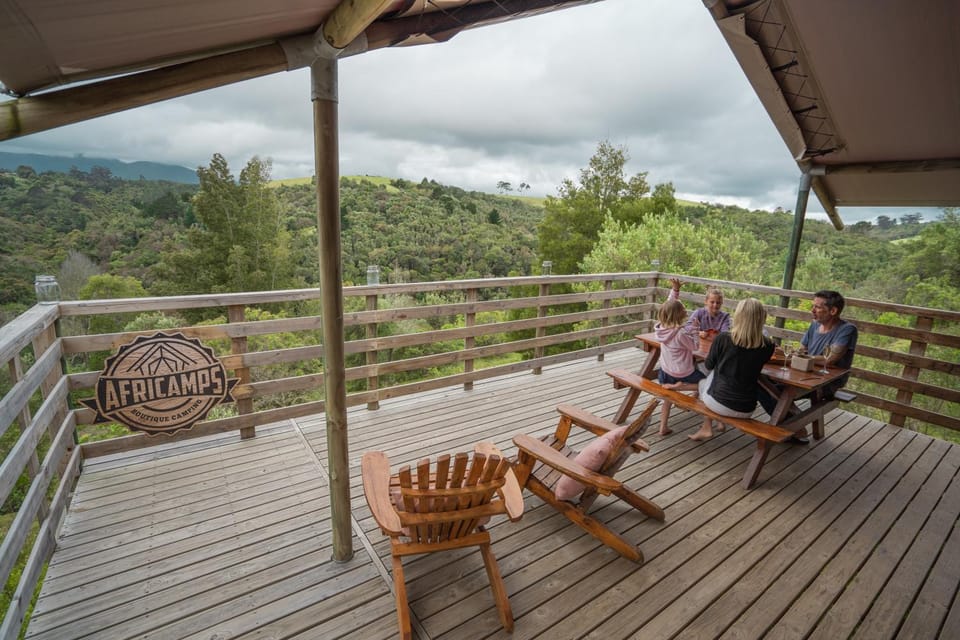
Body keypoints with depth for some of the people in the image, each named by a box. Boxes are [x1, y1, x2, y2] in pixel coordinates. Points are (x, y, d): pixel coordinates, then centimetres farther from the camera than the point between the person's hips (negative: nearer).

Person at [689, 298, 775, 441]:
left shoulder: (722, 339, -17)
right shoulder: (767, 346, -10)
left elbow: (708, 365, 1)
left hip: (719, 404, -3)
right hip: (746, 410, 3)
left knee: (703, 382, 29)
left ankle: (706, 428, 29)